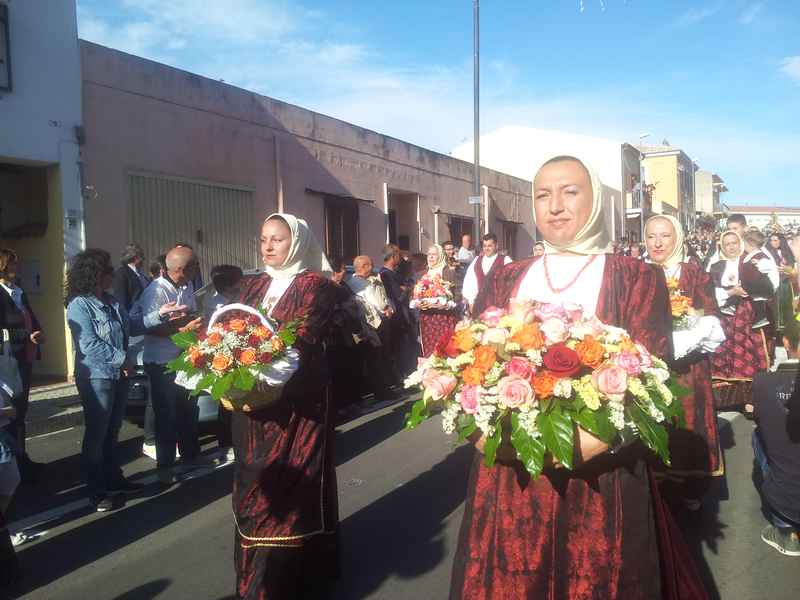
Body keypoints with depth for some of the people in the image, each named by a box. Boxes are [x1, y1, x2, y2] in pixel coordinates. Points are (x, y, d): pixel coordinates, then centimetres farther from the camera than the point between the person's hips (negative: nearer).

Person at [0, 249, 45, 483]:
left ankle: (21, 457, 27)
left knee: (21, 410, 16)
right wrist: (27, 336, -24)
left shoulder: (19, 292, 14)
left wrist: (38, 333, -2)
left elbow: (32, 320, 17)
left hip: (25, 359, 8)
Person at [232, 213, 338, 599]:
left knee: (291, 489, 2)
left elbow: (303, 343, -17)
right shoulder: (255, 285, 14)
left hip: (296, 404, -6)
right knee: (254, 486, 15)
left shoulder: (316, 285, -6)